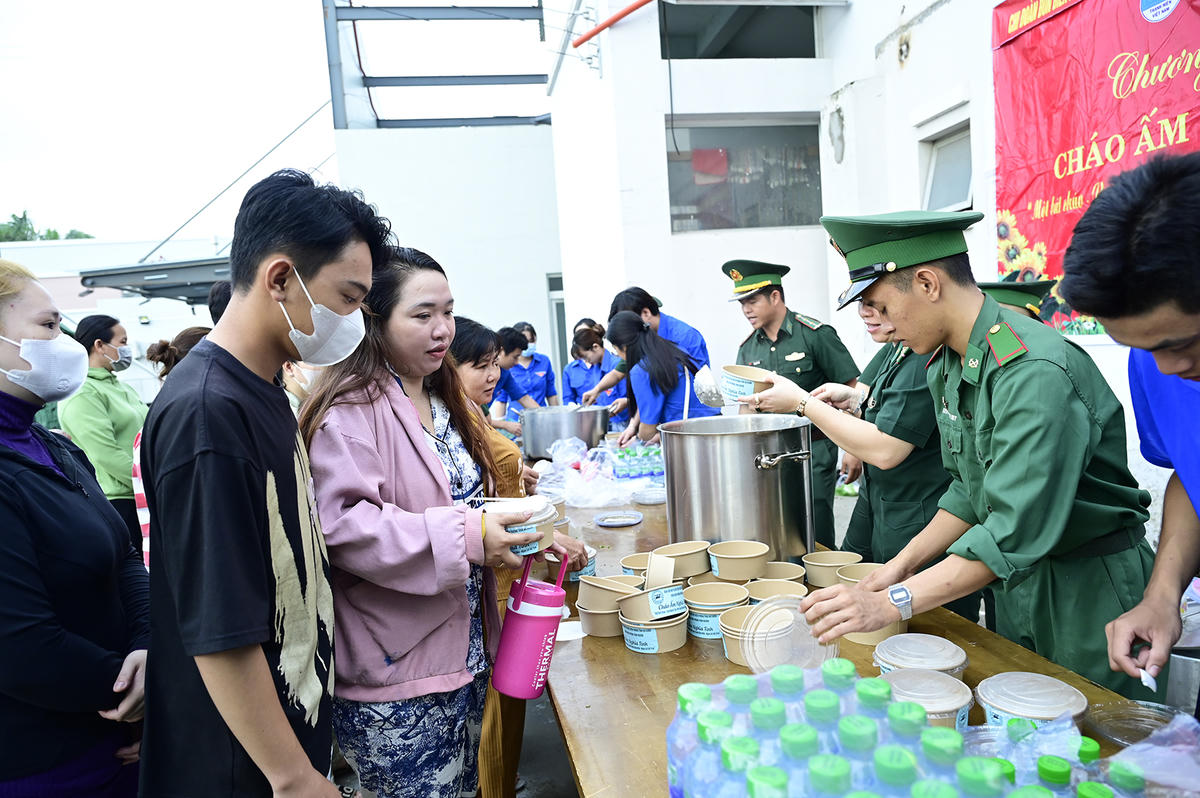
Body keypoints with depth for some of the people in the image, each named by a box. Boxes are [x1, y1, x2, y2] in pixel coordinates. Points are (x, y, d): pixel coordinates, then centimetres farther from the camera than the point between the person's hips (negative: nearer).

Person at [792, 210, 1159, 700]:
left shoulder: (1035, 371, -28)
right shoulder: (945, 365, 1)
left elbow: (1017, 529, -33)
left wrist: (895, 602, -34)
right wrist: (906, 562, 0)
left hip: (1090, 591, -7)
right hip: (1015, 581, 8)